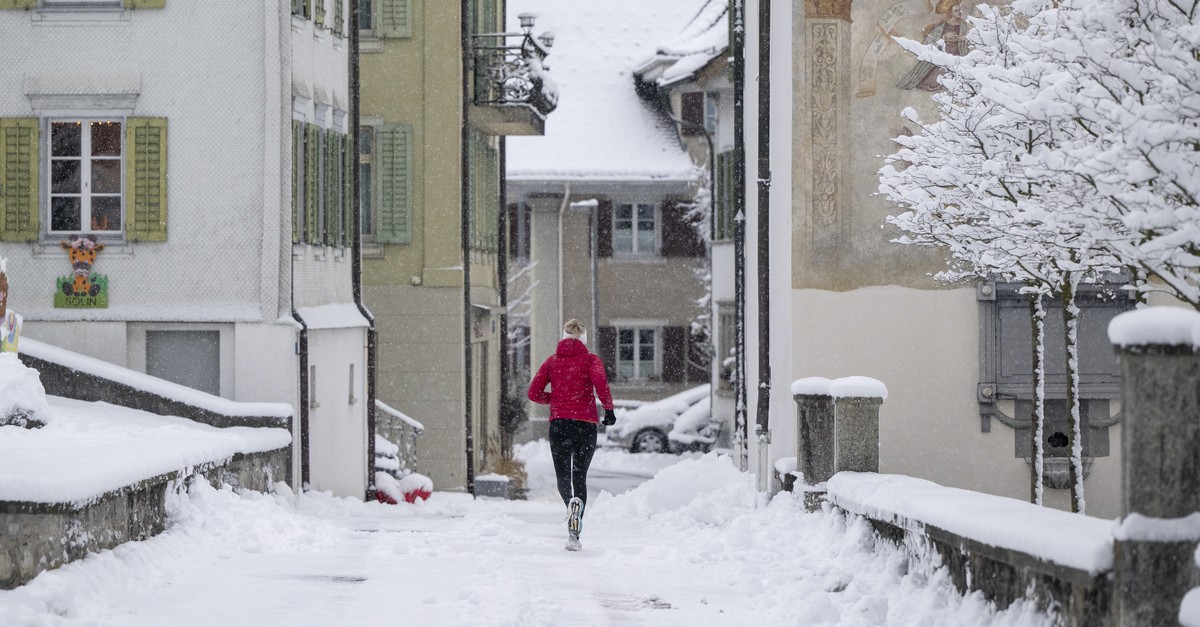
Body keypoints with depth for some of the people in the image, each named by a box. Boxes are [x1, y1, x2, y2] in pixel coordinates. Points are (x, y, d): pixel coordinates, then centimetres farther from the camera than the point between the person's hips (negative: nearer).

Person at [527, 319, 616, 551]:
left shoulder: (552, 361, 10)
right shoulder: (590, 360, 2)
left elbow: (534, 393, 6)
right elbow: (600, 382, -17)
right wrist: (608, 409, -7)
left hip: (558, 423, 1)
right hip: (585, 423, -1)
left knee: (562, 476, 9)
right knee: (580, 477, 9)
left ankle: (571, 502, -28)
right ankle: (574, 535, -4)